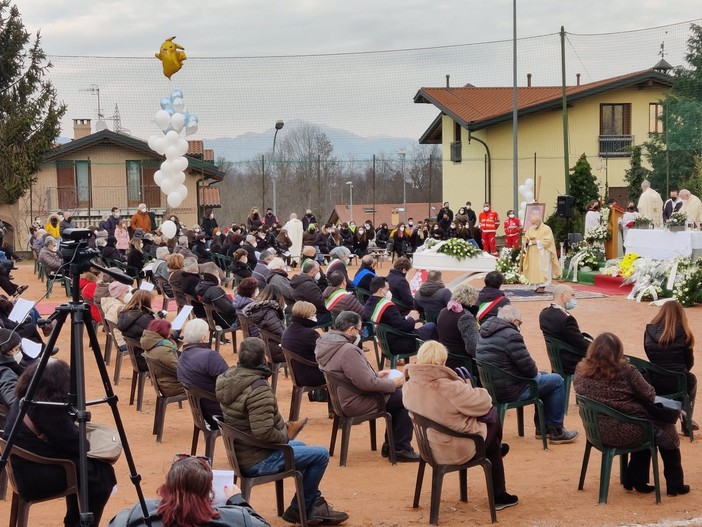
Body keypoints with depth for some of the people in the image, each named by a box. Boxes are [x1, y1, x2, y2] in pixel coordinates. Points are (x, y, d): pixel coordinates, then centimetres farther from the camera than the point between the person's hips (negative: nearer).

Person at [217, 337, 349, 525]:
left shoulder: (226, 378, 0)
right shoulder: (258, 389, -27)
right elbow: (263, 432, -34)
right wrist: (286, 435, -14)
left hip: (241, 455, 10)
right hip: (258, 462, -10)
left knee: (299, 446, 29)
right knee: (321, 454, -1)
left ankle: (314, 505, 32)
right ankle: (298, 509, 16)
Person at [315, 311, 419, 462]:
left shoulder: (325, 343, 2)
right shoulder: (348, 350, -29)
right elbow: (367, 383, -28)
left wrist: (377, 374, 13)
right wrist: (393, 383, -13)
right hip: (355, 404, -10)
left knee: (398, 394, 21)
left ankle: (391, 444, 25)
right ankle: (401, 449, 8)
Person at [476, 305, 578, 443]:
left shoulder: (484, 334, 9)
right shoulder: (511, 335, -21)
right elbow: (527, 365, -20)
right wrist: (536, 372, 4)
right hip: (510, 390, -10)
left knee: (543, 376, 28)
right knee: (557, 381, 3)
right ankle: (556, 431, 9)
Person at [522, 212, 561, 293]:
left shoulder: (546, 229, -6)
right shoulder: (530, 229, 12)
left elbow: (548, 241, -14)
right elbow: (526, 238, 15)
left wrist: (537, 242, -18)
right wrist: (527, 241, -9)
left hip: (542, 255, -6)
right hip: (533, 255, 6)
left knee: (542, 269, -8)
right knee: (534, 270, 4)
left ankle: (543, 286, -7)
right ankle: (538, 285, 7)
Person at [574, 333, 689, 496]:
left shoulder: (581, 371, -5)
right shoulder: (626, 371, -19)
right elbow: (650, 396, -12)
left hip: (598, 432, 6)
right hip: (626, 432, -6)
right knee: (666, 430, 22)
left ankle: (635, 480, 34)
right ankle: (675, 484, 33)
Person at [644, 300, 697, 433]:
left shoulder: (649, 331, 2)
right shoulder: (683, 333, -6)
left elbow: (650, 357, 10)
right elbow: (689, 362, 5)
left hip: (652, 382, 3)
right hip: (676, 382, -3)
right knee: (691, 379, 33)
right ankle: (686, 423, 40)